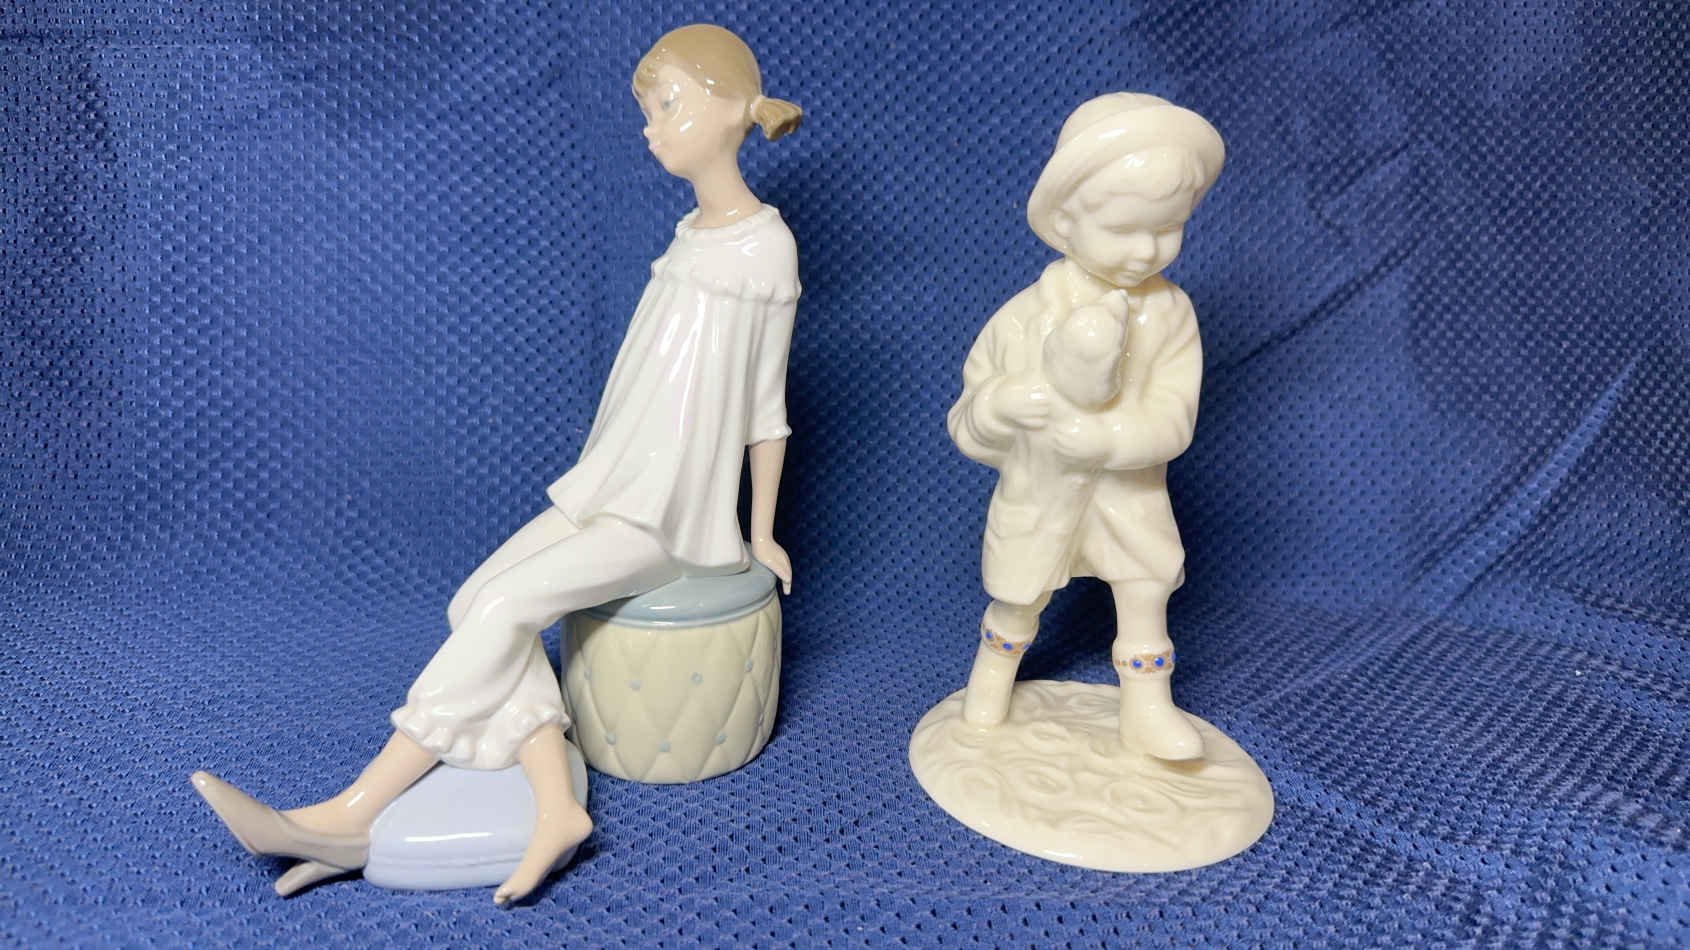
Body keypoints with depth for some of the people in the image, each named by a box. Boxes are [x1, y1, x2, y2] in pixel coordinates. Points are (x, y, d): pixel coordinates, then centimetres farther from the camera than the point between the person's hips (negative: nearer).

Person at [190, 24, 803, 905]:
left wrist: (761, 532, 0)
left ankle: (352, 816, -14)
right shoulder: (689, 235, 12)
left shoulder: (766, 248, -9)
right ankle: (556, 806, -18)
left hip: (670, 515, -7)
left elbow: (766, 408, -5)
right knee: (479, 596, -12)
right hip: (616, 491, 7)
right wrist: (602, 480, 17)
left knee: (501, 603, -20)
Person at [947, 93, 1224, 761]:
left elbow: (1172, 422, -21)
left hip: (1129, 497, 1)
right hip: (1036, 500, 0)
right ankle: (992, 677, 47)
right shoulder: (1022, 318, -19)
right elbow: (967, 425, -14)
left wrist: (1106, 438, -40)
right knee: (1017, 603, 18)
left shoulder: (1169, 314, -15)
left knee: (1147, 598, 11)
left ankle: (1147, 707, 34)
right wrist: (1000, 405, -37)